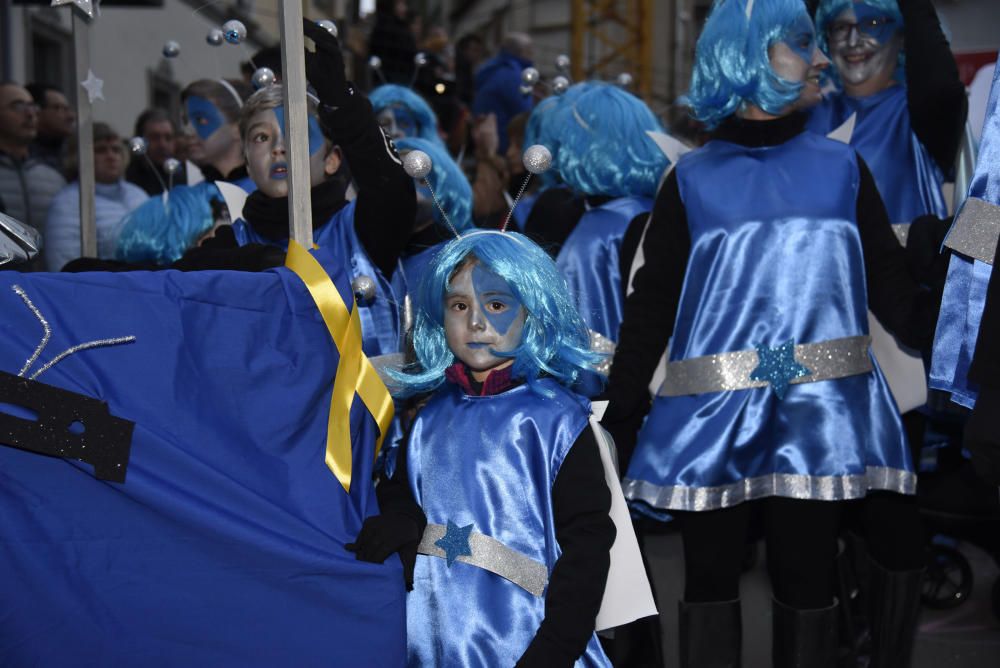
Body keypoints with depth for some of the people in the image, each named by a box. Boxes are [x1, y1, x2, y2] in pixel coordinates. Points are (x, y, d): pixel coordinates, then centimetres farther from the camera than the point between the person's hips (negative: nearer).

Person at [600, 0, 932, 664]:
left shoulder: (842, 166, 12)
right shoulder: (692, 180, 8)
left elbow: (896, 292, 8)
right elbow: (650, 308, 8)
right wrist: (619, 425, 3)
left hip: (819, 412, 1)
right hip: (711, 416, 0)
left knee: (807, 584, 2)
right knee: (710, 580, 4)